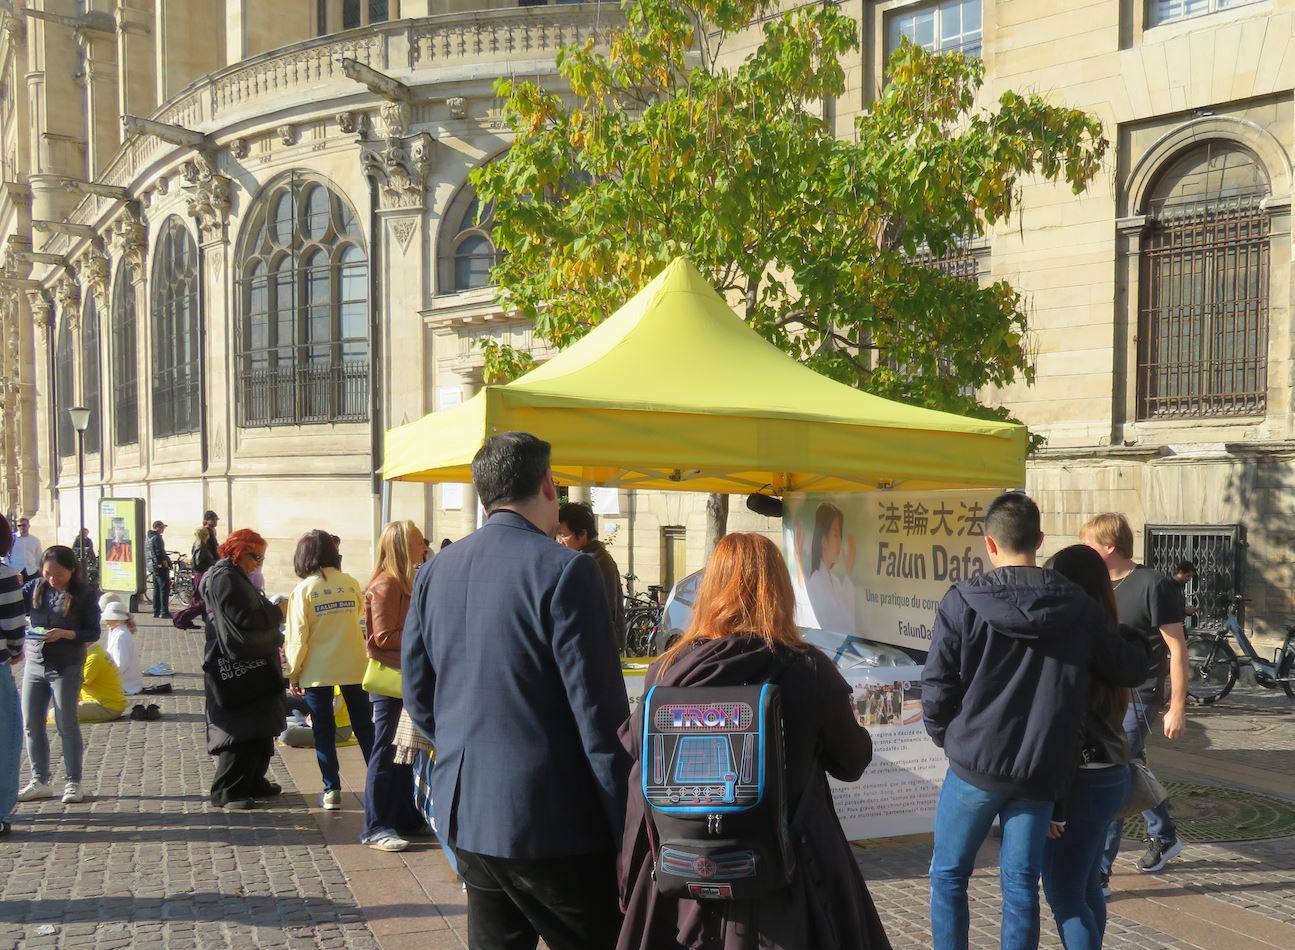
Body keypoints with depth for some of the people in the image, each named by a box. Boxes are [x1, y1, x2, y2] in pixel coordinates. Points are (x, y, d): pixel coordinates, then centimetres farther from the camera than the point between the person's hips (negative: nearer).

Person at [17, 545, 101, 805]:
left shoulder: (84, 595, -8)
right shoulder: (35, 587, 2)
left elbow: (93, 633, -6)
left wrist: (65, 634, -21)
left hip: (66, 668, -4)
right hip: (34, 664, 4)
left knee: (67, 725, 2)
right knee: (31, 724, 8)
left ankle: (73, 783, 12)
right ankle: (40, 782, 21)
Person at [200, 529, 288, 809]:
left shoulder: (235, 576, 16)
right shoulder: (224, 579, -17)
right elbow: (243, 621, -24)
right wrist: (278, 612, -14)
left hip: (250, 666, 11)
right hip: (236, 669, -11)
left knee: (260, 728, 16)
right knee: (240, 731, -6)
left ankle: (253, 781, 26)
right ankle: (226, 791, 1)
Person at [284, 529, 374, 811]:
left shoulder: (304, 589, -9)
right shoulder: (352, 584, -2)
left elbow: (297, 637, -10)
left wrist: (294, 674, -2)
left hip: (317, 671, -2)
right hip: (354, 668, 3)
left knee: (324, 732, 8)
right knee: (364, 727, 13)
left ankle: (332, 790, 9)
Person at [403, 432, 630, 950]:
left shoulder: (435, 571, 6)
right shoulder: (564, 570, -14)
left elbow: (417, 694, 12)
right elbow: (598, 711, -16)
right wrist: (628, 830, -11)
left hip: (466, 815, 7)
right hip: (554, 822, -6)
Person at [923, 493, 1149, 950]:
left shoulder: (962, 602, -10)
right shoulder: (1078, 606, -1)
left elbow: (937, 687, -10)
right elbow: (1130, 668, 9)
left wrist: (944, 736, 9)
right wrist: (1140, 650, 31)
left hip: (975, 762, -2)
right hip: (1042, 770, 3)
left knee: (948, 875, 14)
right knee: (1021, 883, 11)